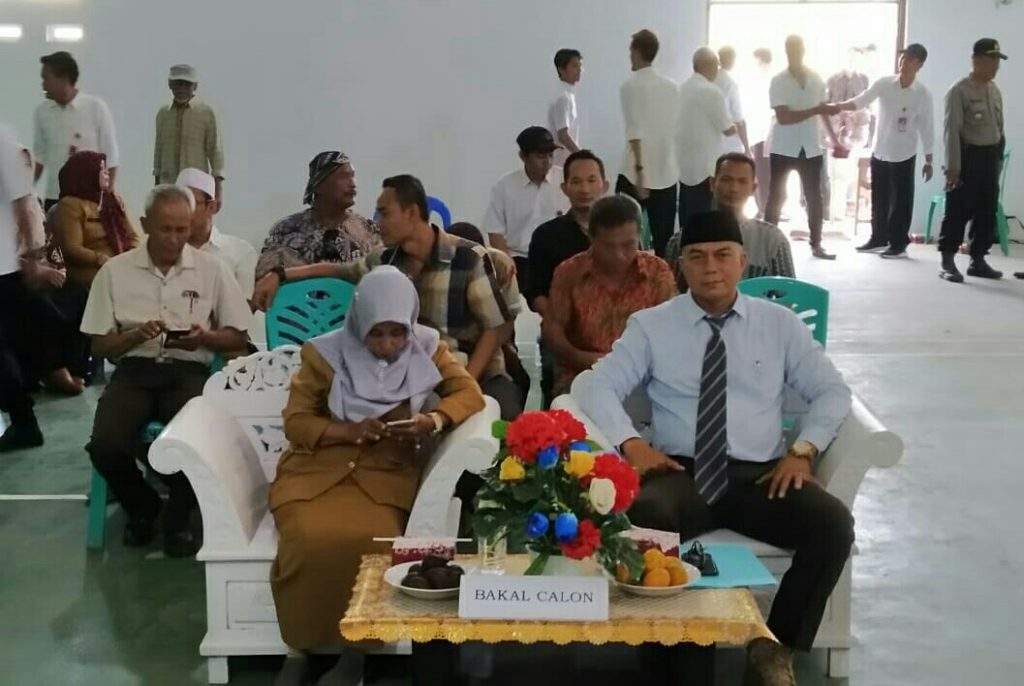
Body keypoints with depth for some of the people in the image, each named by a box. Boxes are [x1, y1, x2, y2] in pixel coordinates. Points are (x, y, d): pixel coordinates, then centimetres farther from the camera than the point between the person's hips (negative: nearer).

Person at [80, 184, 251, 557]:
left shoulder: (212, 270, 6)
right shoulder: (115, 270, 6)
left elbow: (238, 337, 9)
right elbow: (100, 345, 8)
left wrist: (203, 338, -12)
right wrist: (137, 335, -12)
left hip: (189, 372, -1)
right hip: (134, 371, 1)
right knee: (105, 446, -26)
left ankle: (178, 517, 1)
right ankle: (142, 507, 8)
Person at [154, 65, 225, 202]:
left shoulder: (207, 113, -3)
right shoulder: (163, 113, 10)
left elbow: (215, 151, -4)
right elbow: (159, 150, 16)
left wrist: (218, 190, -10)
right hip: (168, 186, 4)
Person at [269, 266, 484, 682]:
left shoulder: (425, 348, 4)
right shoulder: (327, 352, -1)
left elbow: (469, 393, 2)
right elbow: (295, 422, 1)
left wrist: (433, 420, -18)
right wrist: (349, 431, -16)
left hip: (386, 475, 1)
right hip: (318, 469, 0)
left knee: (373, 542, -31)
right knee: (315, 540, -30)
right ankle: (312, 644, -6)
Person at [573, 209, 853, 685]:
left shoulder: (780, 323, 13)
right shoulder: (651, 326, 9)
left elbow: (831, 391, 13)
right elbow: (596, 386, 2)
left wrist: (803, 450, -4)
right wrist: (631, 443, -15)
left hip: (761, 475, 2)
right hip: (682, 473, -1)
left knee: (833, 523, -26)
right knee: (642, 517, -36)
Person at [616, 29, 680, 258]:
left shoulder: (630, 86, -6)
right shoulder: (672, 86, 10)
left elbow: (634, 133, -14)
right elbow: (678, 129, 12)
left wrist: (639, 170, -17)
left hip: (638, 172, -5)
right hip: (668, 174, 5)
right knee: (664, 238, 7)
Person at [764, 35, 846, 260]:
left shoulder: (816, 79, 5)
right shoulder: (778, 82, -9)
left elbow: (823, 113, 16)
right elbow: (783, 117, -19)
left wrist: (835, 141, 17)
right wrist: (815, 110, -24)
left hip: (810, 149, 4)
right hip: (783, 149, -4)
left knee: (815, 198, 8)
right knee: (776, 197, 3)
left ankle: (816, 245, 16)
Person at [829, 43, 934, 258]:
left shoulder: (923, 94, -8)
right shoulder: (883, 84, -3)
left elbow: (927, 127, -3)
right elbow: (860, 101, -10)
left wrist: (928, 160, -2)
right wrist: (838, 106, -31)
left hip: (904, 155, -3)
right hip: (879, 152, 3)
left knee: (900, 201, 2)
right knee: (879, 199, 12)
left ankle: (899, 244, 11)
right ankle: (879, 239, 26)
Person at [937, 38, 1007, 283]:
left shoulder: (995, 91, 12)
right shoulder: (959, 91, -10)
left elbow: (999, 128, 18)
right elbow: (952, 130, -15)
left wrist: (998, 159, 14)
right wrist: (953, 166, -20)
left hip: (990, 157, 7)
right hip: (968, 155, -7)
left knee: (987, 212, 9)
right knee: (959, 211, -6)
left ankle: (978, 260, 17)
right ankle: (948, 262, 0)